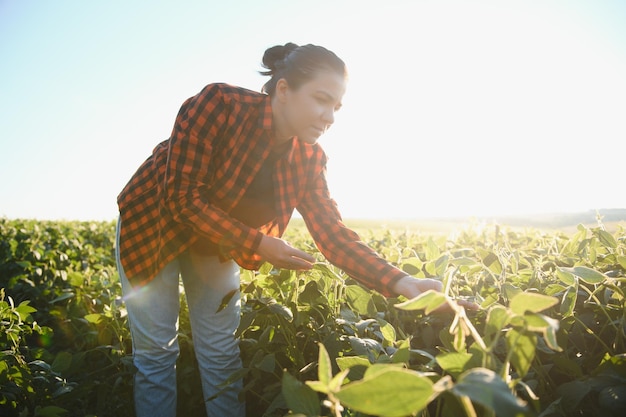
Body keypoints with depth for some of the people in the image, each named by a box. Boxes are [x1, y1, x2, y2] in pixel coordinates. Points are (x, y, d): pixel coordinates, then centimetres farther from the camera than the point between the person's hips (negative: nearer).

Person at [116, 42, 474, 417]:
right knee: (157, 352, 1)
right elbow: (181, 197, -30)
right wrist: (258, 244, -30)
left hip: (216, 240, 4)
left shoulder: (309, 158, -16)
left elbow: (333, 235, -20)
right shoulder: (219, 104, -30)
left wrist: (402, 283, -33)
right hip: (154, 222, -3)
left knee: (222, 353, 5)